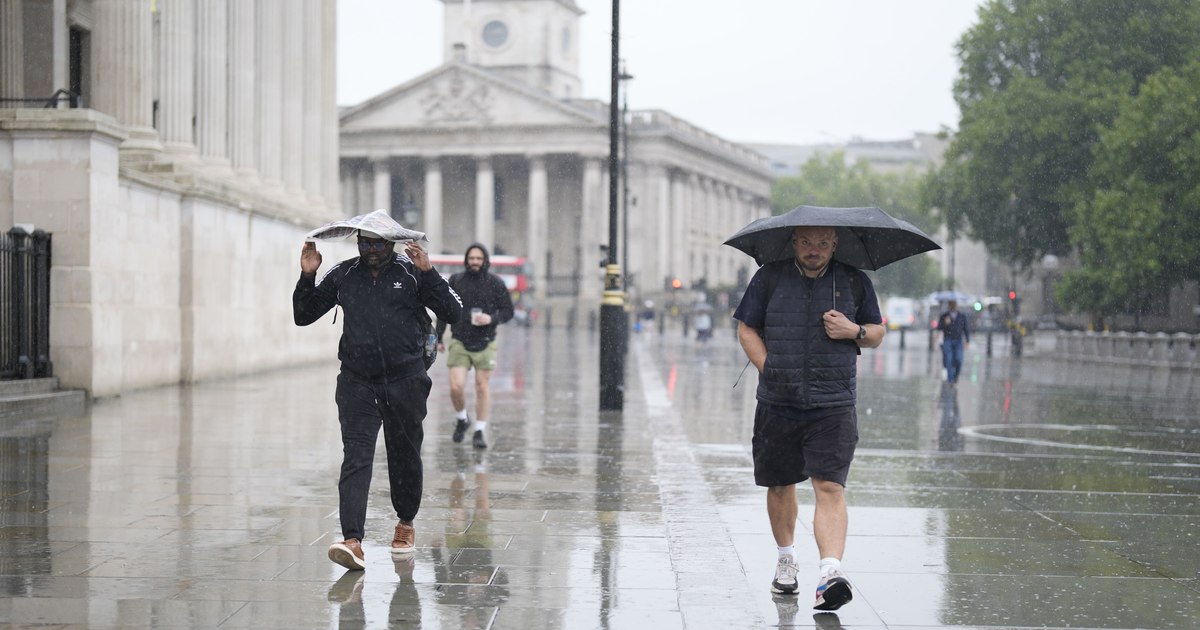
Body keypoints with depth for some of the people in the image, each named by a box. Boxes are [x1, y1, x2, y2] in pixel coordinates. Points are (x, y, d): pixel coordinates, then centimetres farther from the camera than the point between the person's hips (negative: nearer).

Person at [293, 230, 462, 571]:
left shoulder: (412, 272, 1)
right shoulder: (342, 275, 6)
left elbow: (453, 311, -6)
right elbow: (303, 316, 13)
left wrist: (428, 272, -16)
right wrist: (306, 278, -3)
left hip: (405, 380, 0)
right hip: (357, 381, 0)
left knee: (405, 456, 12)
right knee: (356, 457, -13)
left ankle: (406, 523, 38)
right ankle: (352, 541, -23)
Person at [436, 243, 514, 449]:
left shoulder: (495, 283, 0)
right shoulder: (455, 281, 3)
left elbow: (508, 310, 5)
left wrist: (492, 319, -14)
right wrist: (438, 338, 9)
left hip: (485, 343, 0)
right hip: (460, 342, 0)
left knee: (482, 387, 1)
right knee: (456, 387, -8)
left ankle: (479, 432, 12)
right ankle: (462, 420, 20)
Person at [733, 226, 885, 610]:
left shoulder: (854, 282, 7)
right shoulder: (770, 278, 5)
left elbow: (877, 334, 15)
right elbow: (747, 329, 9)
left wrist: (854, 331, -8)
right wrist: (771, 371, -4)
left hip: (833, 407, -1)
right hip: (777, 403, 2)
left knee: (830, 487, -14)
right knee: (780, 485, 13)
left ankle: (831, 572, -24)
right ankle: (786, 558, 35)